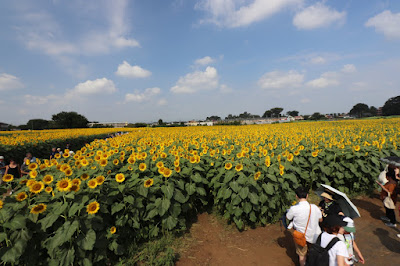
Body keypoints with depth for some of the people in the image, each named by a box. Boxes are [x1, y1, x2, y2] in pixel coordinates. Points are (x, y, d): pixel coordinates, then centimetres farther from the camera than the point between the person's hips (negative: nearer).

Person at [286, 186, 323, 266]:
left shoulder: (293, 209, -26)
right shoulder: (314, 207, -17)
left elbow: (288, 217, -5)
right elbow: (320, 220, 1)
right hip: (315, 235, 2)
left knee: (302, 255, 19)